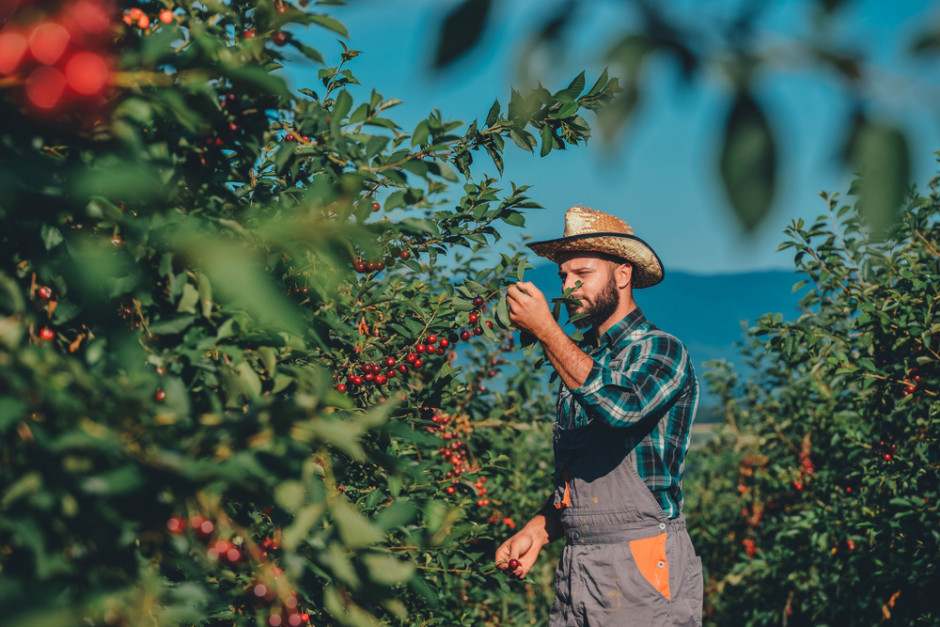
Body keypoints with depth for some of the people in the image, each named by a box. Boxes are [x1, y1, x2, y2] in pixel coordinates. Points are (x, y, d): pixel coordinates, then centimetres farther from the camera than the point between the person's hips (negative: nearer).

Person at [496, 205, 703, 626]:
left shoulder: (660, 350, -6)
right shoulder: (577, 359, 16)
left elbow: (620, 406, -29)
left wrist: (545, 330, -22)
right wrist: (539, 531, 5)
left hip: (641, 565, -6)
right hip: (575, 569, 6)